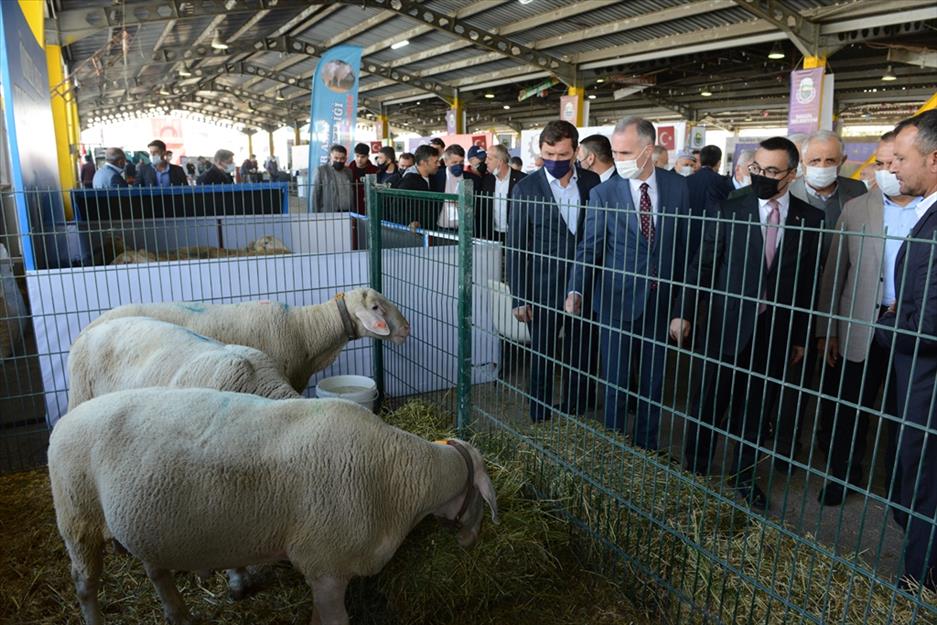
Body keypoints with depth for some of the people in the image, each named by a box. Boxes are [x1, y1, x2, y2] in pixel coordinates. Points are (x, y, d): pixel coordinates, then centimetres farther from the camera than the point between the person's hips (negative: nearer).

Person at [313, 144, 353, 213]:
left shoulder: (349, 172, 15)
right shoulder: (321, 170, 4)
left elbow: (353, 195, 15)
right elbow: (316, 195, 2)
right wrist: (317, 215, -4)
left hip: (348, 213, 4)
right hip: (329, 214, -4)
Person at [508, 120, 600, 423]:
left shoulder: (592, 182, 2)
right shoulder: (526, 188, -6)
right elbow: (515, 246, -5)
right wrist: (519, 297, -7)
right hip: (544, 289, -2)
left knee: (581, 357, 13)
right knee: (542, 358, 10)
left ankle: (575, 417, 31)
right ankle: (540, 420, 27)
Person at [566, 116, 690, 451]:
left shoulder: (678, 186, -2)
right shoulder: (603, 193, -8)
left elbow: (685, 241, 5)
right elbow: (589, 247, -9)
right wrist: (576, 290, -24)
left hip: (662, 298, 2)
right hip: (618, 300, -2)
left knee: (654, 380, 15)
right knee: (615, 380, 9)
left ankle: (647, 446, 32)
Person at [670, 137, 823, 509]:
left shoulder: (810, 220, 1)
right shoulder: (730, 211, -3)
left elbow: (807, 281, 4)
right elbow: (702, 265, -3)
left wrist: (800, 336, 7)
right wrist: (683, 312, -9)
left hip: (776, 331, 2)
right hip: (728, 325, -1)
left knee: (756, 408, 13)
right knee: (710, 402, 7)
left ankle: (743, 475, 32)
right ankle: (694, 470, 25)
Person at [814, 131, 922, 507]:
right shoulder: (856, 209, 1)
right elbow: (834, 273, 2)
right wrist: (826, 330, 0)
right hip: (861, 328, 1)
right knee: (847, 412, 10)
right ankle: (843, 476, 30)